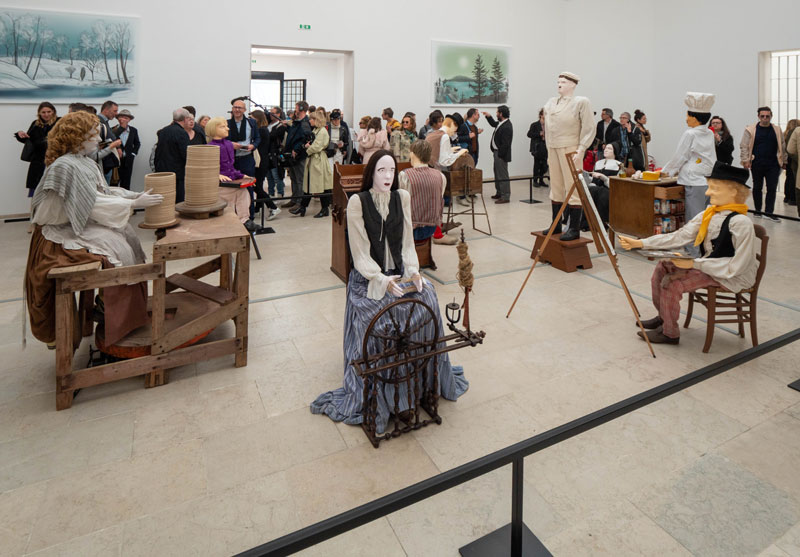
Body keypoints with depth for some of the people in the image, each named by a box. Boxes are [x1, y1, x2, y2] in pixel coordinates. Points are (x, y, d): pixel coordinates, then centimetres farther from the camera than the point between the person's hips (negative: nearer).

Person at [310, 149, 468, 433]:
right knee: (373, 318, -26)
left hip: (399, 273, 4)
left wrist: (413, 271, -10)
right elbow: (361, 254, -10)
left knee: (427, 299, -19)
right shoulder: (357, 202, -9)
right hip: (368, 277, -4)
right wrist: (382, 281, -22)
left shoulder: (402, 198, 4)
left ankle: (427, 376, 3)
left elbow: (407, 243, 6)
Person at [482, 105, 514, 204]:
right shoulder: (501, 123, 9)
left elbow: (505, 144, -24)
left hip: (501, 155, -11)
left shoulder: (507, 127, -22)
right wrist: (489, 117, 21)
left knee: (502, 175, -6)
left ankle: (505, 197, 0)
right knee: (498, 174, 20)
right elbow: (494, 124, 33)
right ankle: (499, 193, 33)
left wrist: (500, 155, -21)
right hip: (497, 152, 11)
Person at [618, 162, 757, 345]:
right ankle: (663, 317, 24)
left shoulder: (740, 222, -25)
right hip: (709, 264, 9)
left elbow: (736, 267, -26)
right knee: (663, 266, 6)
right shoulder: (710, 213, -1)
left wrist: (694, 264, -27)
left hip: (733, 277, -9)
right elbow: (679, 236, -5)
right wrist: (639, 243, -13)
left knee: (673, 282, -21)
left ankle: (669, 333, 0)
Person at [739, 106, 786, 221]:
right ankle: (757, 210, 21)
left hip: (773, 164, 2)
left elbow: (782, 146, 13)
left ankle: (769, 212, 3)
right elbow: (744, 146, -2)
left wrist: (784, 161, 11)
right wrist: (745, 160, -12)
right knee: (757, 188, 9)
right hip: (757, 164, -2)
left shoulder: (777, 130, 8)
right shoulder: (750, 130, 0)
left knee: (772, 188, -1)